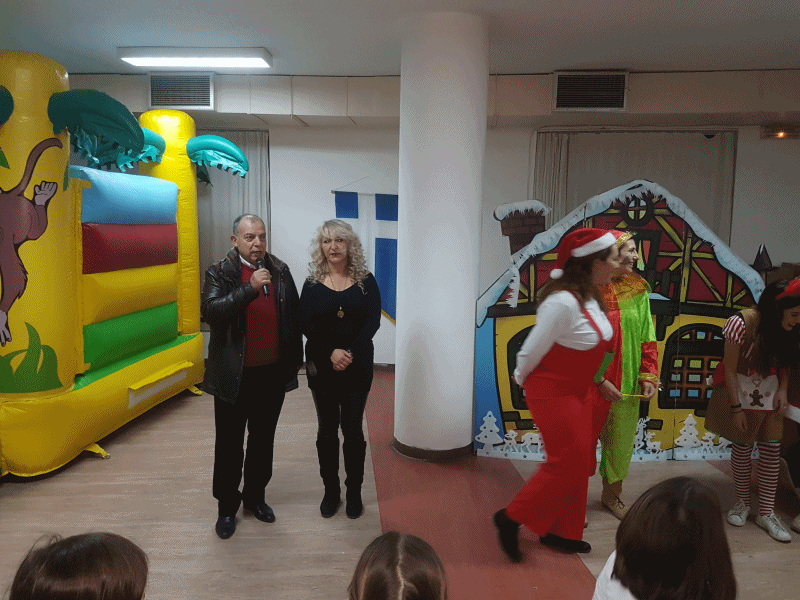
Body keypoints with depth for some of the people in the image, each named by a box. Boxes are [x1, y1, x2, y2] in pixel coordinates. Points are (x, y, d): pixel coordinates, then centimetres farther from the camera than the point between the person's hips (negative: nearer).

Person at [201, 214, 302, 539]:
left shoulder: (280, 270, 5)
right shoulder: (220, 272, -6)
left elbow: (293, 315, 10)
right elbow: (210, 311, -21)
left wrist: (296, 359, 10)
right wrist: (250, 288, -29)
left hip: (272, 374, 3)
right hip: (234, 375, -3)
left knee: (263, 440, 16)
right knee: (229, 444, 9)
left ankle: (255, 496, 34)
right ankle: (227, 507, 25)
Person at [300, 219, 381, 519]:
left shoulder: (365, 282, 1)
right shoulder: (313, 284, 2)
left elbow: (373, 322, -6)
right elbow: (306, 325, -5)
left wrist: (350, 353, -17)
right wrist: (331, 352, -18)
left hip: (358, 367, -1)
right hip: (322, 367, 1)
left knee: (353, 430, 5)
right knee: (327, 430, 9)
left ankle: (354, 492, 20)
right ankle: (331, 491, 23)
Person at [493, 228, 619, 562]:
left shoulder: (591, 298, 3)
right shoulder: (562, 302, -27)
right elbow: (532, 350, -19)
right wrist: (522, 380, -4)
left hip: (577, 392, 9)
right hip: (552, 393, -9)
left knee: (580, 462, 14)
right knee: (568, 462, -4)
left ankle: (560, 532, 30)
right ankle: (511, 519, 12)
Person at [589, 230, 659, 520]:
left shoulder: (638, 290, 4)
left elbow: (646, 336, 6)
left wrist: (649, 375, -2)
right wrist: (600, 380, -17)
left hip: (627, 381, 5)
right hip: (593, 380, -5)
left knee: (620, 437, 16)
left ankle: (611, 494, 35)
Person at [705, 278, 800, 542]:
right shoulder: (742, 323, -23)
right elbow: (729, 369, -17)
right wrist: (736, 408, -15)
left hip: (769, 394, 5)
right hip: (740, 392, -5)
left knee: (772, 450, 4)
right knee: (742, 447, 3)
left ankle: (766, 512, 14)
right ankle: (742, 502, 24)